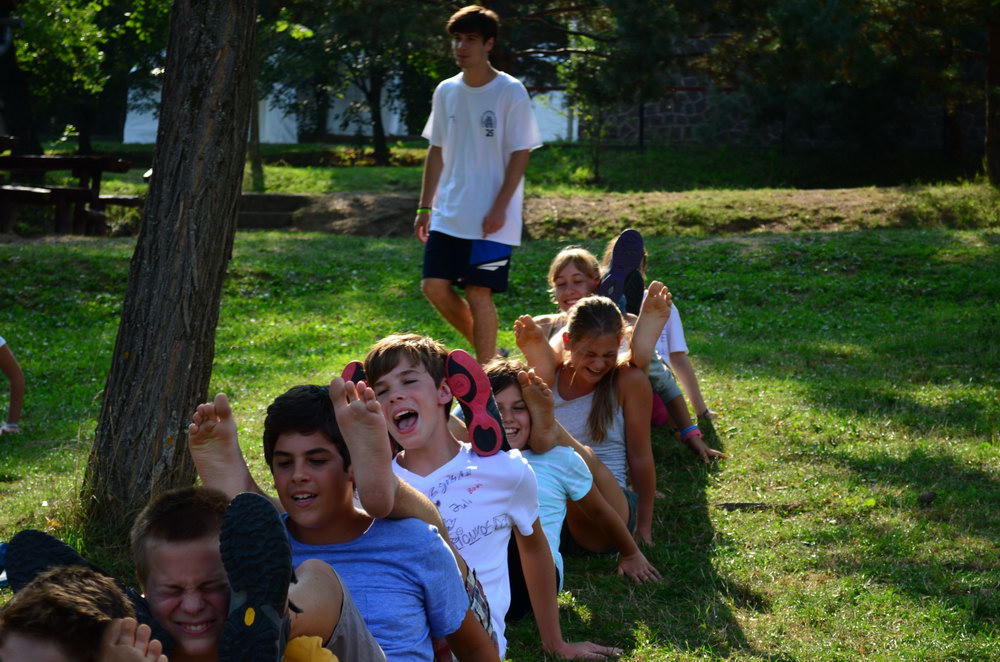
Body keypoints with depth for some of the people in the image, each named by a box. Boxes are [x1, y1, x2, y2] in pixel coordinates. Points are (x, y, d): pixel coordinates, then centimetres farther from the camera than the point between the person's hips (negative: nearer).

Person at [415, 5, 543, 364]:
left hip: (491, 221, -6)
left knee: (478, 294, -6)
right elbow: (437, 151, 14)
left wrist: (499, 208, -15)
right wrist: (425, 206, 11)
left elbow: (520, 154, -9)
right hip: (448, 216, 6)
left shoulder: (510, 92, -8)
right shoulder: (446, 91, 8)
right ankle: (487, 352, 22)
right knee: (434, 287, 3)